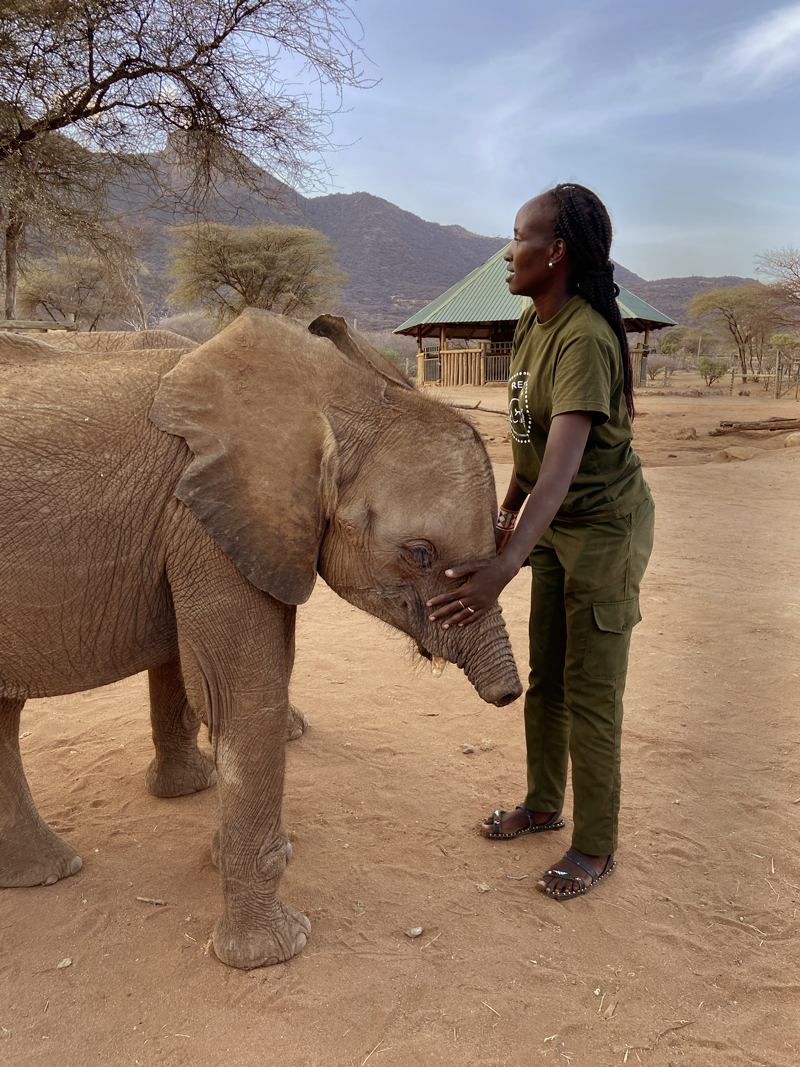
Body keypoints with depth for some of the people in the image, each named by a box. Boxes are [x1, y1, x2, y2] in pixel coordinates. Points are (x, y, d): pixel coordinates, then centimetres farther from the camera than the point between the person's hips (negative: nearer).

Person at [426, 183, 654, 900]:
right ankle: (543, 806, 39)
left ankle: (596, 848, 22)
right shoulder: (532, 325, 2)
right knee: (545, 680, 19)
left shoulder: (585, 339, -26)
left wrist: (505, 567, -47)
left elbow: (563, 460, -38)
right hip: (557, 528, 9)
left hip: (605, 525, -9)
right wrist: (509, 509, 18)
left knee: (591, 696, 2)